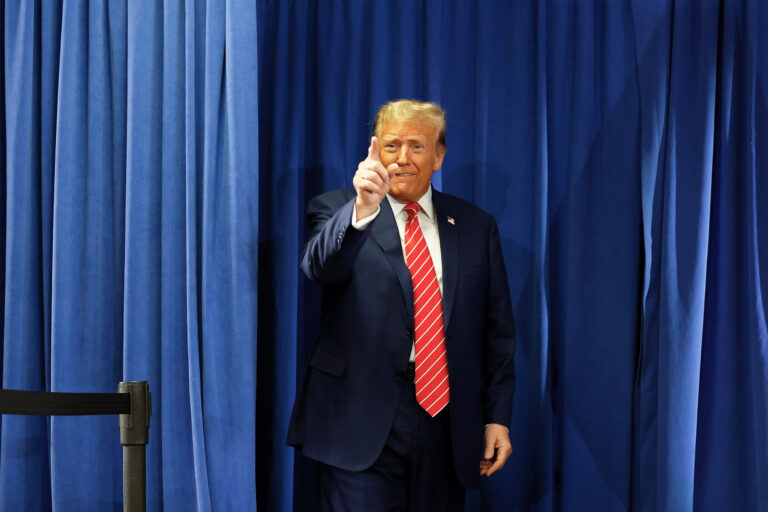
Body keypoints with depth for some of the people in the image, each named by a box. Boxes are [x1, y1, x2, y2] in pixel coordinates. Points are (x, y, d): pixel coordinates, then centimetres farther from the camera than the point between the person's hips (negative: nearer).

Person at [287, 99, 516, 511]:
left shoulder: (475, 226, 10)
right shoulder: (337, 210, 3)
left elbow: (496, 329, 11)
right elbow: (320, 267, -20)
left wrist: (497, 416, 6)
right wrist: (362, 210, -37)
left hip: (447, 422, 3)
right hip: (362, 419, -3)